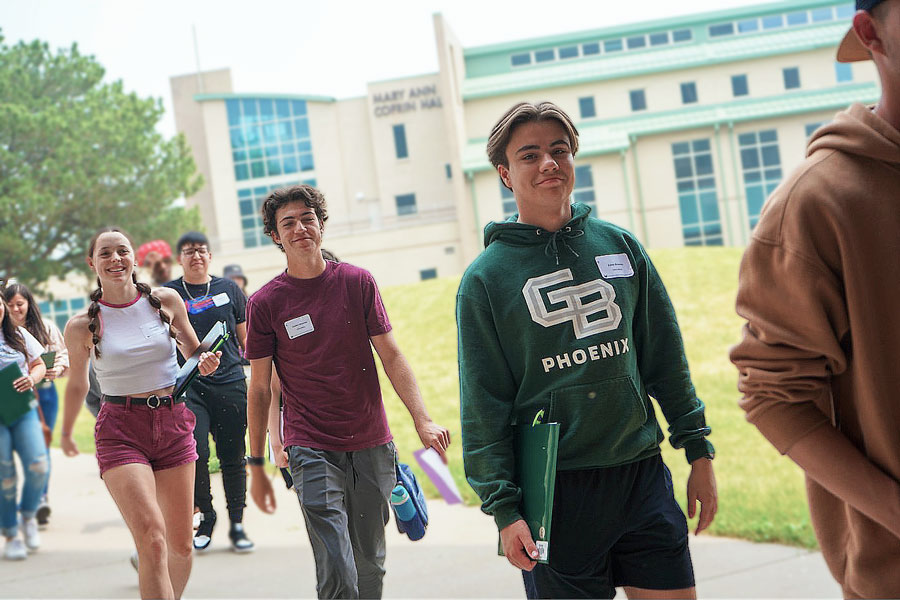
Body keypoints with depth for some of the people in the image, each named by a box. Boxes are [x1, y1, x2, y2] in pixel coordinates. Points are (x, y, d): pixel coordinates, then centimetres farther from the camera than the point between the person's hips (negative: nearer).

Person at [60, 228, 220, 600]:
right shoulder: (82, 325, -3)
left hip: (173, 423, 3)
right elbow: (77, 385, 15)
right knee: (152, 538, -21)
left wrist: (205, 363, -5)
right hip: (120, 429, -3)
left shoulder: (166, 301, 2)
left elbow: (194, 352, 18)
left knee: (180, 545, 7)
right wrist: (66, 433, 28)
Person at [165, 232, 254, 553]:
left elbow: (245, 336, 16)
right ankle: (205, 517, 9)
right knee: (196, 453, -13)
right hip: (189, 385, -1)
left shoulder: (229, 288, 11)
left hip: (231, 383, 2)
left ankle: (236, 524, 15)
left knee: (233, 456, 4)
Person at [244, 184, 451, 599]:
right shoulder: (264, 303, -2)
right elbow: (260, 389, 3)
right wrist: (256, 464, 3)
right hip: (312, 451, -2)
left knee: (370, 566, 11)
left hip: (372, 447, 3)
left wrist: (422, 420, -10)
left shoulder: (357, 282, 3)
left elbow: (391, 355, 3)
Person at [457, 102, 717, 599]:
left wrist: (698, 450, 9)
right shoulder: (486, 278, -3)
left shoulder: (620, 245, 8)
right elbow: (483, 407, -5)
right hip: (556, 492, -3)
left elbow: (666, 360, 12)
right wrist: (504, 507, -10)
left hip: (643, 477, 3)